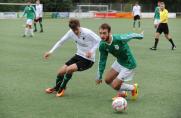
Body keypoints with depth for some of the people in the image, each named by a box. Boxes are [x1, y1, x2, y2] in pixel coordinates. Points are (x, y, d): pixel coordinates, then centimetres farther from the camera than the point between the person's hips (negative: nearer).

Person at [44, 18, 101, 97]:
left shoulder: (87, 33, -24)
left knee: (69, 69, -25)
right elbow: (61, 41, 3)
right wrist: (50, 52, -4)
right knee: (61, 72, 1)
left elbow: (99, 40, -22)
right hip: (78, 55, 6)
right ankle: (56, 88, 35)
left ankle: (61, 88, 2)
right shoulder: (71, 33, -7)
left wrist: (91, 51, -36)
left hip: (88, 60, -6)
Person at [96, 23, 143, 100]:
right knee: (107, 80, 8)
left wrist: (140, 35, 8)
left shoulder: (119, 39, -34)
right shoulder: (102, 45, -15)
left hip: (128, 65, -6)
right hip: (119, 62, 7)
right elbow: (102, 61, 0)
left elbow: (131, 35, -13)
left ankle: (133, 88, 20)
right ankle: (122, 93, 33)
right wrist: (99, 76, 5)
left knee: (115, 86, -8)